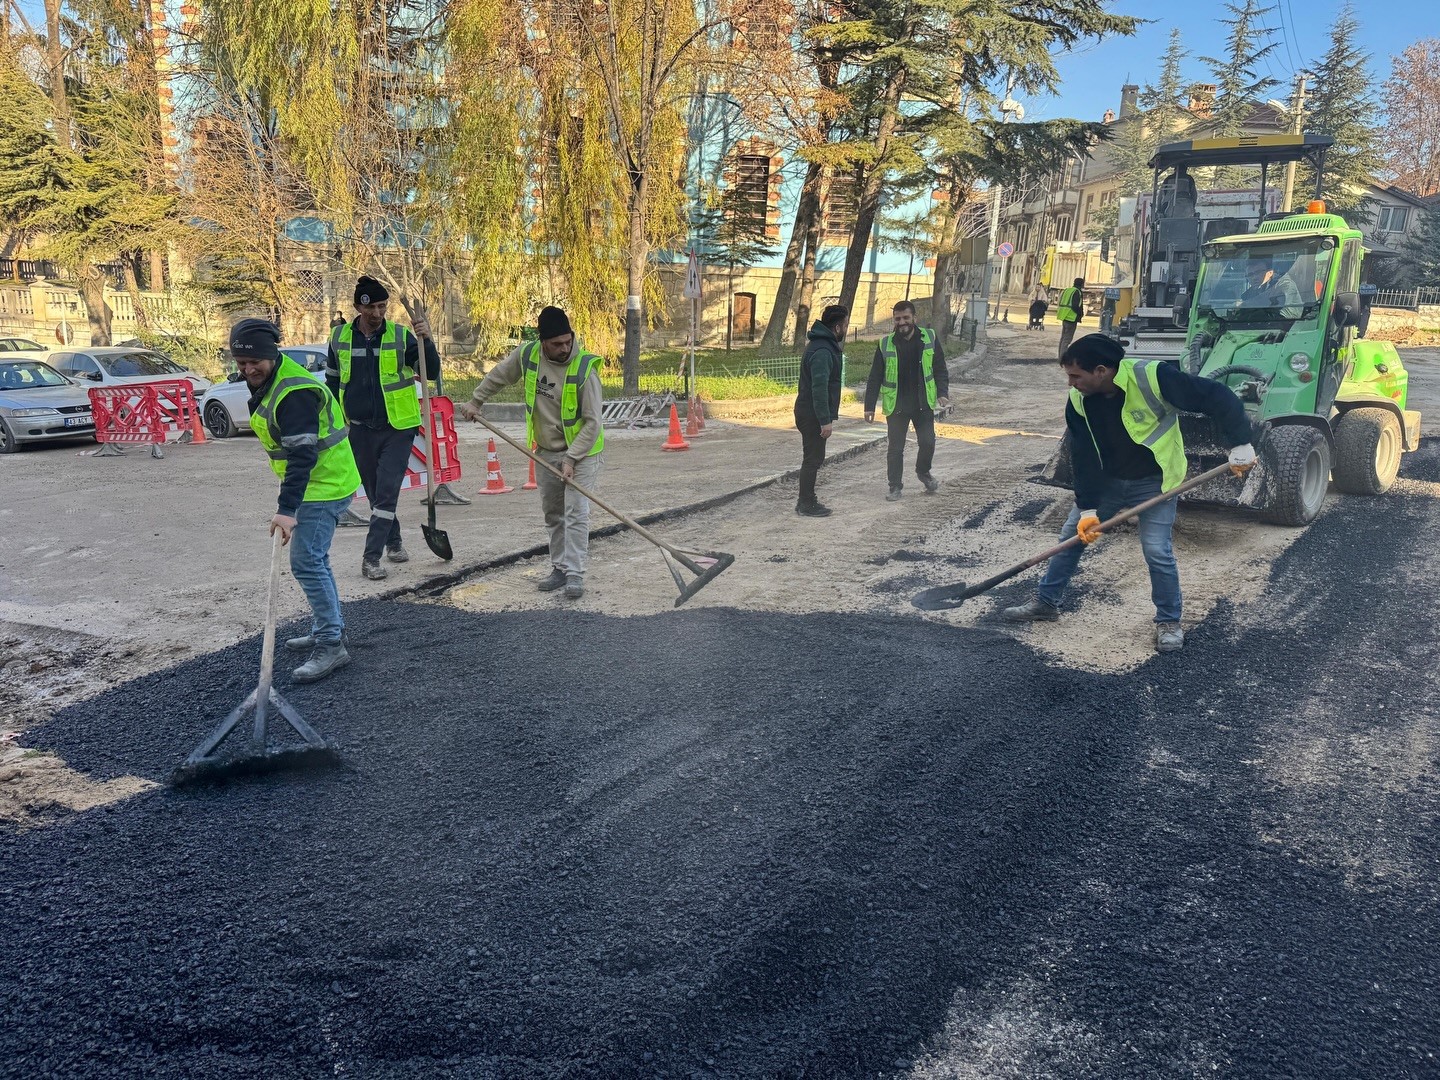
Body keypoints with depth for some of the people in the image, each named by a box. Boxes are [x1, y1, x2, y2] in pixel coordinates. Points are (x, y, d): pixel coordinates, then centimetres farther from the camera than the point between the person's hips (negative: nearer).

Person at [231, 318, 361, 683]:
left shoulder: (294, 393, -24)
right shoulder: (266, 381, 9)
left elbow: (302, 454, -31)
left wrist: (287, 509, -36)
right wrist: (288, 501, 24)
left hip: (323, 485, -11)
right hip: (312, 482, 11)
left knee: (306, 562, -13)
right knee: (313, 558, 18)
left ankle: (331, 645, -7)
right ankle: (327, 629, 30)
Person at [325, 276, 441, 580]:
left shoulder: (401, 336, -5)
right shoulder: (340, 337, 2)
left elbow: (431, 372, -6)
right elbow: (332, 381, 13)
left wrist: (426, 341, -22)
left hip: (397, 428, -3)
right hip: (359, 430, 3)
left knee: (387, 492, -8)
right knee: (375, 493, 13)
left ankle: (371, 557, -5)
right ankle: (393, 542, 33)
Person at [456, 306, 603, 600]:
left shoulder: (585, 368, -22)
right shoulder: (527, 355, -9)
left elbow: (592, 423, -21)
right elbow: (498, 375, 13)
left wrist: (571, 458, -24)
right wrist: (475, 401, 18)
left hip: (581, 452, -5)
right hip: (546, 452, 5)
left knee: (576, 512, -12)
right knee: (552, 514, 13)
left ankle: (575, 574, -10)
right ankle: (560, 569, 24)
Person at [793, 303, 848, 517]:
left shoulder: (824, 345, 13)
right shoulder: (822, 351, -21)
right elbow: (819, 388, -26)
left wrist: (828, 416, 20)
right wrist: (825, 420, -26)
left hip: (810, 413, 10)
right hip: (812, 414, -10)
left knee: (814, 458, 16)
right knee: (813, 459, -3)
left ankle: (807, 501, 24)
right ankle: (807, 504, 5)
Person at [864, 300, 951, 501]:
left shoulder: (929, 338, -2)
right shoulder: (886, 344, -4)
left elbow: (940, 369, 4)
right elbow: (875, 378, -1)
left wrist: (942, 392, -9)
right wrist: (869, 406, -3)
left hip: (923, 403, 1)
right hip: (896, 405, 0)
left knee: (928, 441, 2)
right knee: (895, 448, 4)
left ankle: (923, 472, 31)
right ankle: (896, 486, 18)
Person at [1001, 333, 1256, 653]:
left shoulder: (1153, 378, -31)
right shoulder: (1079, 400, -15)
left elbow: (1217, 397, -25)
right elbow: (1083, 458, -12)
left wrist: (1239, 444, -26)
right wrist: (1087, 508, -14)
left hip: (1154, 482, -5)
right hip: (1106, 480, 5)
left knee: (1157, 550, -11)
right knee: (1071, 536, 7)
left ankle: (1169, 621, 11)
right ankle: (1046, 603, 23)